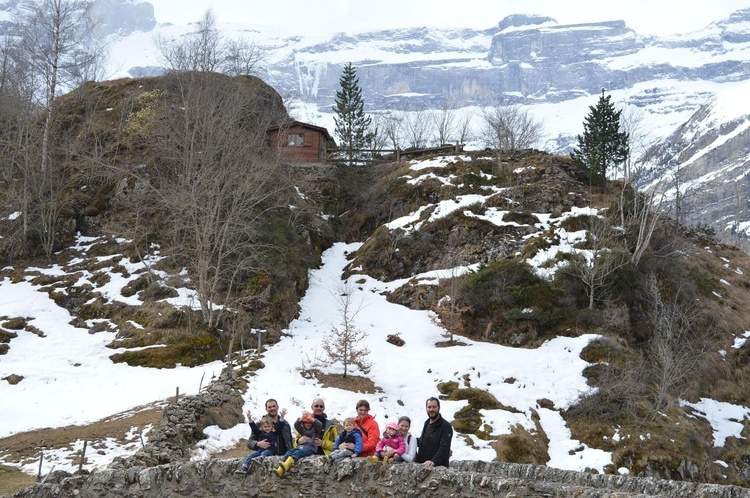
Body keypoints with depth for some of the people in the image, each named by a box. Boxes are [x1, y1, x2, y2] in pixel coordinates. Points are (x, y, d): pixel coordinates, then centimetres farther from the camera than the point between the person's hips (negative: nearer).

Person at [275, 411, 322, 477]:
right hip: (301, 447, 5)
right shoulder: (303, 429, 25)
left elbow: (319, 425, -8)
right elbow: (296, 425, 6)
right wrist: (301, 418, -14)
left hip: (310, 448, -5)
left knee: (297, 453, -34)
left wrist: (311, 419, -24)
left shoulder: (315, 429, 14)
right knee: (289, 452, -23)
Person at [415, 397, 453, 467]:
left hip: (438, 466, -8)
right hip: (421, 464, 8)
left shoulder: (446, 426, -11)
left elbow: (444, 448, -22)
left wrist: (433, 461, -35)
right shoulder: (427, 423, 16)